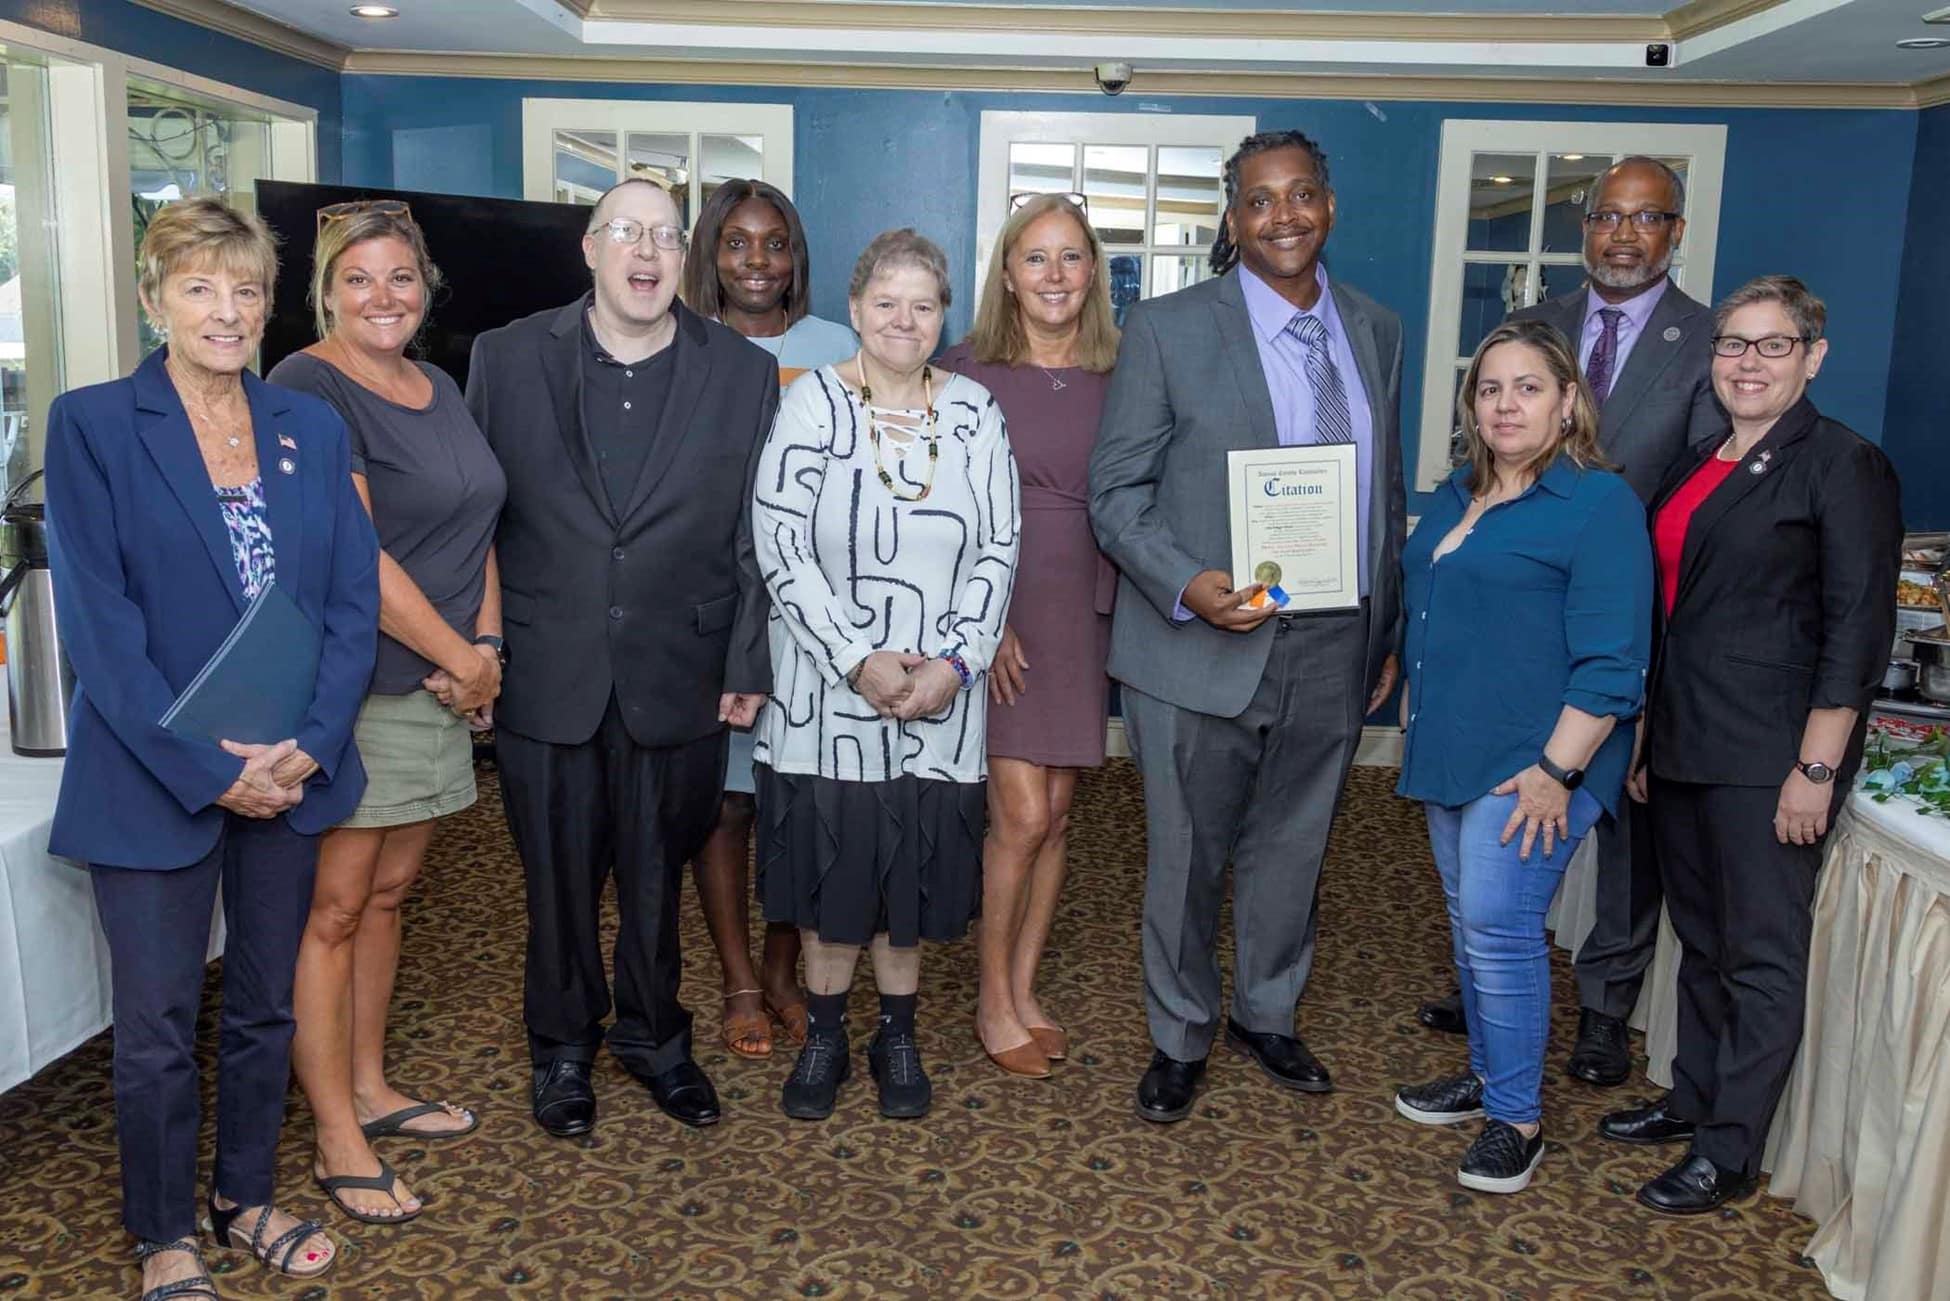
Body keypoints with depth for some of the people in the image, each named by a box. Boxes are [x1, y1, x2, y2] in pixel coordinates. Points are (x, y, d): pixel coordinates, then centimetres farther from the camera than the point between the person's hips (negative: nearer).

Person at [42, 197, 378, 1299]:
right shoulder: (91, 425, -6)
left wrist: (307, 748, -11)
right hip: (154, 783, -3)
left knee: (268, 1004, 16)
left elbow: (355, 602, 1)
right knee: (158, 1029, 10)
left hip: (292, 775, 4)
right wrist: (210, 772, -17)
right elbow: (99, 622, -12)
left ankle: (247, 1197, 37)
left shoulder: (313, 428, 5)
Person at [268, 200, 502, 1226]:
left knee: (386, 893, 16)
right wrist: (461, 658, -12)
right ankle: (336, 1141, 12)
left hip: (437, 686, 7)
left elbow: (475, 527, 15)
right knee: (332, 911, 1)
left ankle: (368, 1089, 30)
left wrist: (486, 645, 0)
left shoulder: (439, 389, 14)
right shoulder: (308, 388, -11)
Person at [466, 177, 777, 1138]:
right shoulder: (507, 358, 2)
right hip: (546, 677, 0)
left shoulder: (743, 373, 2)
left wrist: (749, 665, -2)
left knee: (659, 873, 13)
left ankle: (654, 1037, 36)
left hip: (678, 679, 0)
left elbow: (759, 536, 1)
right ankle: (563, 1046, 34)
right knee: (559, 873, 13)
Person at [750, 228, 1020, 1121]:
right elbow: (781, 549, -9)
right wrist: (858, 662, -16)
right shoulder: (812, 403, -3)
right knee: (829, 867, 7)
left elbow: (998, 548, 2)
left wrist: (956, 663, -11)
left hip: (941, 697, 2)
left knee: (914, 870, 10)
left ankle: (897, 1036, 29)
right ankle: (823, 1038, 26)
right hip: (828, 689, -2)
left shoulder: (974, 412, 5)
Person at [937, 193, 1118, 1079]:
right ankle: (993, 1005, 14)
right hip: (999, 610, -4)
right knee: (1023, 816, -5)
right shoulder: (967, 369, -3)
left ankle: (1024, 992, 25)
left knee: (1057, 813, 9)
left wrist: (1125, 606, -2)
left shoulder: (1117, 377, 6)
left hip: (1086, 612, 4)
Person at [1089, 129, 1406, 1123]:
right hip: (1203, 651, -4)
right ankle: (1179, 1037, 30)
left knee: (1291, 851, 18)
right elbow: (1116, 492, -6)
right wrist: (1186, 585, -22)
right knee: (1187, 858, 9)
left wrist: (1388, 635, 13)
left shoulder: (1375, 331, 9)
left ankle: (1266, 1015, 40)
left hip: (1334, 652, 4)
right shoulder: (1167, 329, -5)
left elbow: (1385, 493, 15)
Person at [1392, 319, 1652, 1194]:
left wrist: (1557, 770, -19)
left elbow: (1609, 661, -15)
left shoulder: (1600, 504, -10)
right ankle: (1489, 1074, 31)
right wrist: (1418, 732, 18)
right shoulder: (1455, 498, 13)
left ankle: (1517, 1118, 7)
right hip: (1452, 753, 8)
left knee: (1498, 925, -9)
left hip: (1534, 762, -8)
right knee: (1470, 919, 15)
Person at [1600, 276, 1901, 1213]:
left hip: (1769, 753, -7)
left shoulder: (1844, 465, -8)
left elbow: (1857, 632, -13)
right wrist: (1648, 742, 17)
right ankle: (1692, 1101, 32)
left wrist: (1816, 768, -17)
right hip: (1685, 745, 7)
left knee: (1762, 954, 2)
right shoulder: (1698, 468, 13)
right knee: (1701, 940, 18)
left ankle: (1729, 1155, 12)